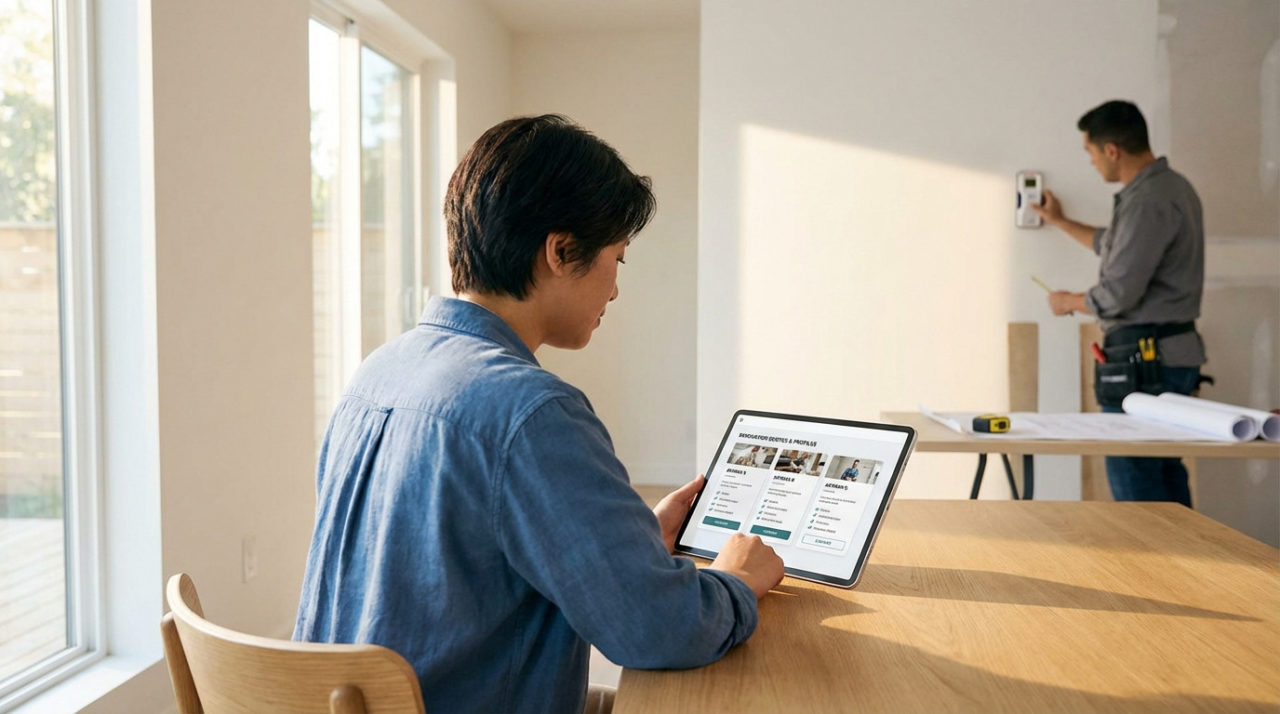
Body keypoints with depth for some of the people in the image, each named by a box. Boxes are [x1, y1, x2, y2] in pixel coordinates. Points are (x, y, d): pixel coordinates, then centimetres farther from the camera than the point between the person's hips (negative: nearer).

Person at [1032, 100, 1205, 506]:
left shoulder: (1147, 202, -19)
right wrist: (1059, 222, 40)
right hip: (1173, 352, 10)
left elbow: (1116, 295, -20)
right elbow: (1116, 246, 30)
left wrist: (1068, 301, -1)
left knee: (1134, 488, -4)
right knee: (1166, 478, 15)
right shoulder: (1170, 187, 15)